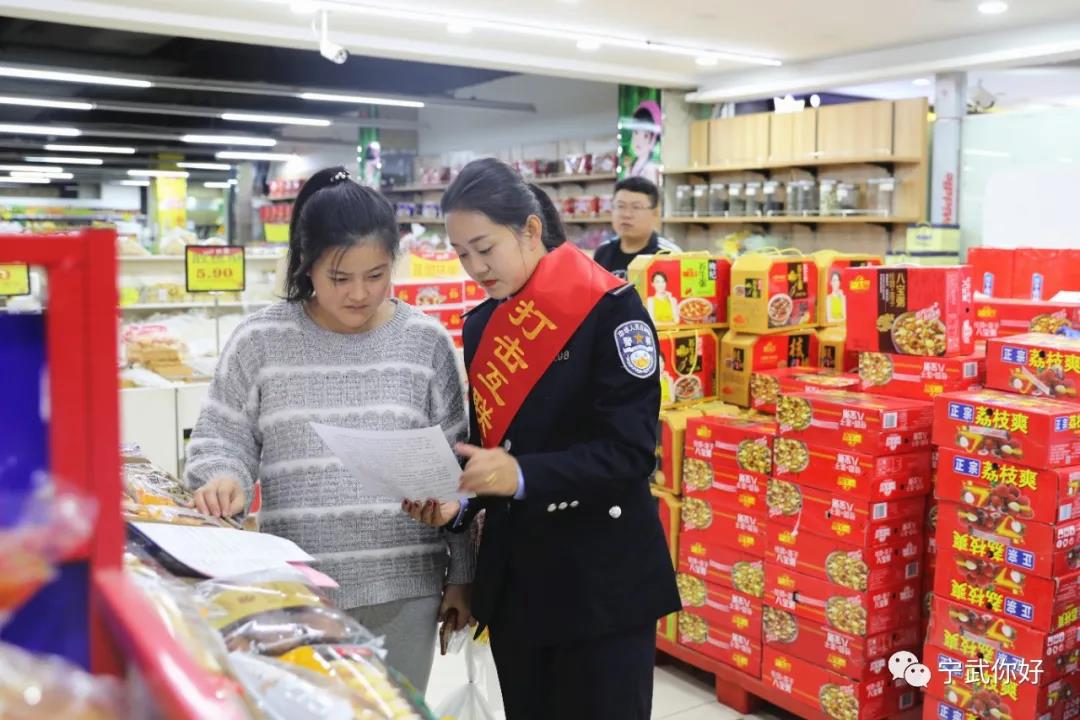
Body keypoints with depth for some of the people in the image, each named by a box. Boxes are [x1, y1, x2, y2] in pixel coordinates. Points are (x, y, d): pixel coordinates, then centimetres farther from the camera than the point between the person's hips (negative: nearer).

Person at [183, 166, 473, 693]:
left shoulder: (426, 341, 0)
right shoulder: (260, 340, -2)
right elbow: (222, 436, 5)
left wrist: (463, 572, 6)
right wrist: (223, 479, -18)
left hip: (403, 583, 1)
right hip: (294, 585, 0)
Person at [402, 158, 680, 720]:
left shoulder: (610, 309, -12)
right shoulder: (481, 326, 8)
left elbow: (629, 451, -18)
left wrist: (523, 476, -30)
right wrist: (458, 501, -5)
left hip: (601, 575, -6)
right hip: (513, 571, 6)